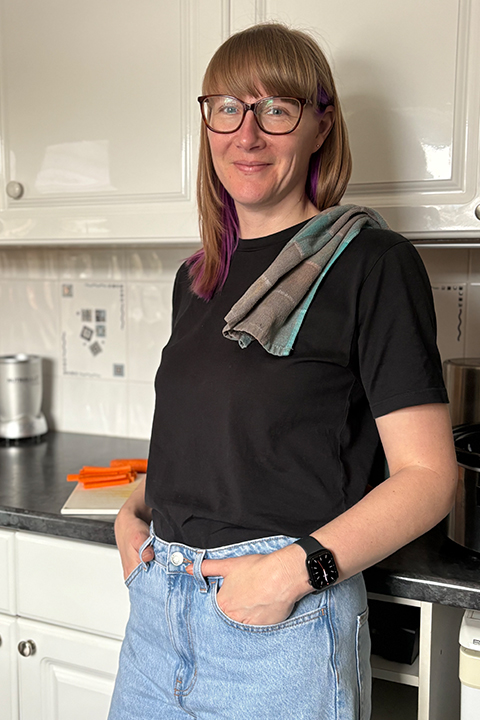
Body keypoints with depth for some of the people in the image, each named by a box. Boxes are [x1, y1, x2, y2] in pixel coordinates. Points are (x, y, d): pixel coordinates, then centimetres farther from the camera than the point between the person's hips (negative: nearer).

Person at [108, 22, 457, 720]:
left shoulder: (374, 263, -11)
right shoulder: (198, 277, 9)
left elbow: (427, 473, -13)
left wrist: (296, 567, -22)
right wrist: (133, 512, 2)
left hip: (287, 622, -6)